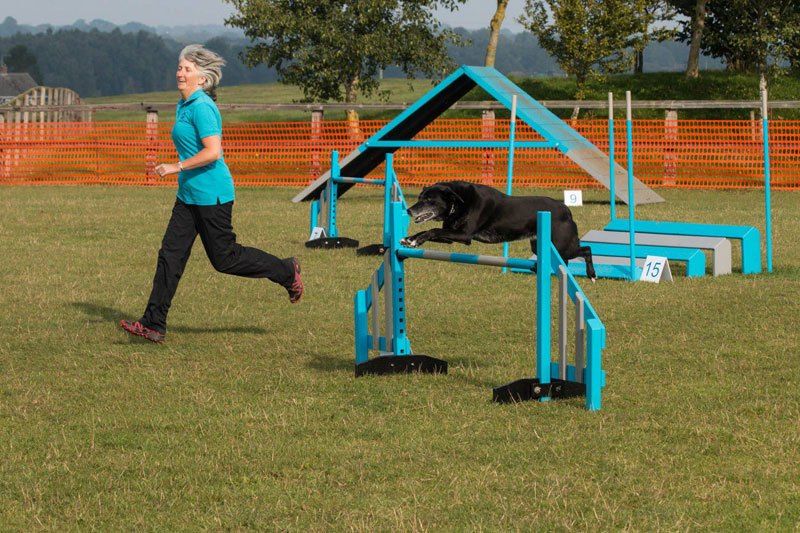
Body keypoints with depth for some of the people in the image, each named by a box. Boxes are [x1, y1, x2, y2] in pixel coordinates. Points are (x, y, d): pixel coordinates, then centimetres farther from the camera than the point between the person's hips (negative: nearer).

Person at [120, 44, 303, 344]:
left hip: (211, 194, -9)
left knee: (224, 258, 2)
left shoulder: (201, 107, -18)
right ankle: (154, 325, 3)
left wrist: (176, 167, -23)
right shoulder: (183, 105, 12)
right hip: (189, 195, 9)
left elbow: (213, 152, -26)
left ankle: (287, 272, 21)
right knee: (170, 255, 3)